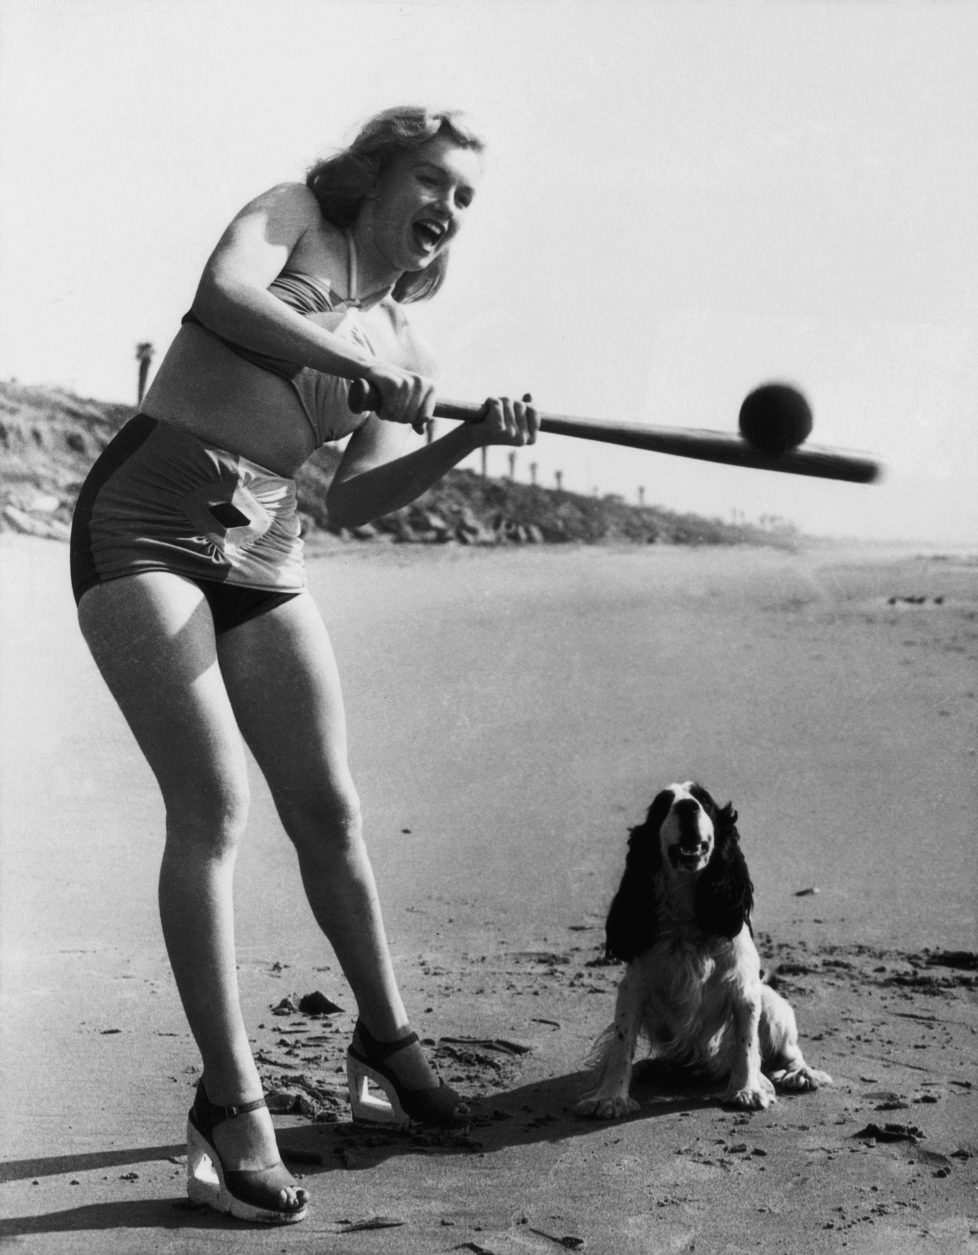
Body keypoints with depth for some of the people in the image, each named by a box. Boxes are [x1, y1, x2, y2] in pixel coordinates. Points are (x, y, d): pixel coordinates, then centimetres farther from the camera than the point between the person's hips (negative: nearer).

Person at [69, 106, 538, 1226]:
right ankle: (229, 1108, -10)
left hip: (261, 554, 6)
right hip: (144, 522, -6)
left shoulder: (406, 351, 16)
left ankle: (385, 1042, 26)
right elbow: (223, 298, -18)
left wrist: (469, 439, -10)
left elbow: (351, 503, 2)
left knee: (329, 808, 6)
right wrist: (362, 368, -16)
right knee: (213, 805, -15)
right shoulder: (293, 216, 5)